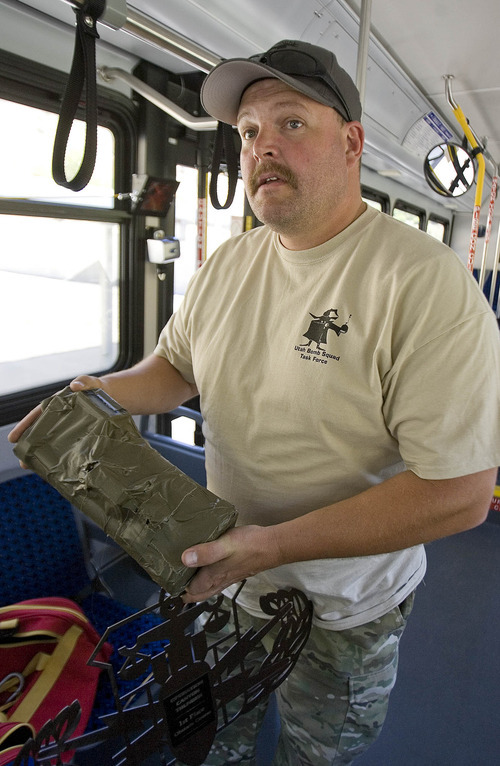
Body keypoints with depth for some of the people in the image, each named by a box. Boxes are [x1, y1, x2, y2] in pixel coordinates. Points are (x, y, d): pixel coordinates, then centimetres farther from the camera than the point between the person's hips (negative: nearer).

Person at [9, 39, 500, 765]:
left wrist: (274, 544, -29)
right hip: (217, 570, 6)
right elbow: (174, 367, 10)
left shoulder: (426, 281, -25)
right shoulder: (226, 263, -3)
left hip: (342, 612, -5)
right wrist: (103, 392, -12)